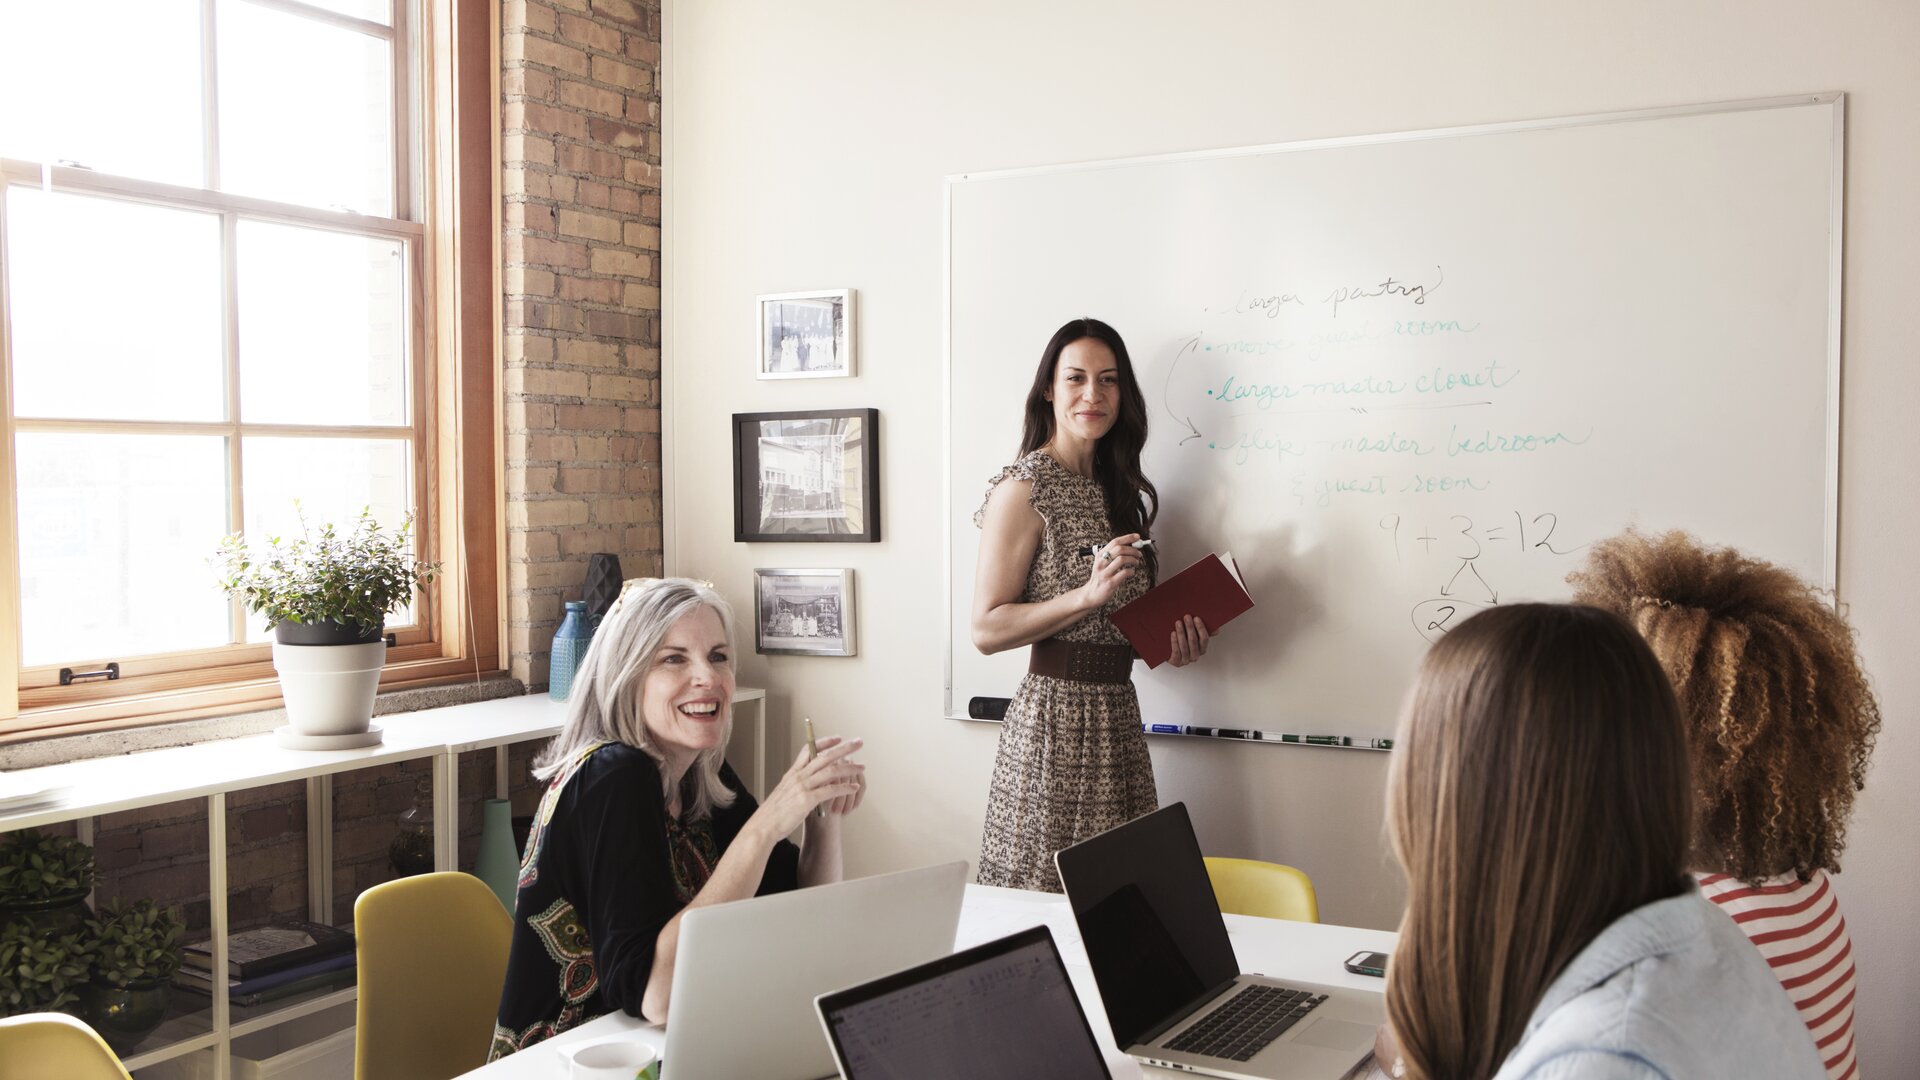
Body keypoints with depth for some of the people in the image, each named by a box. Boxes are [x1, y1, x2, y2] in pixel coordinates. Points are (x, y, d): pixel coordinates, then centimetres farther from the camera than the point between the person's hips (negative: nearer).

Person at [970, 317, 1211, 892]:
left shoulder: (1119, 490, 14)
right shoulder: (1024, 489, -9)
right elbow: (987, 630, -13)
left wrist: (1172, 640, 5)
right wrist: (1089, 594, -22)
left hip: (1119, 710, 7)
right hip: (1056, 712, -7)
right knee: (1047, 894, -2)